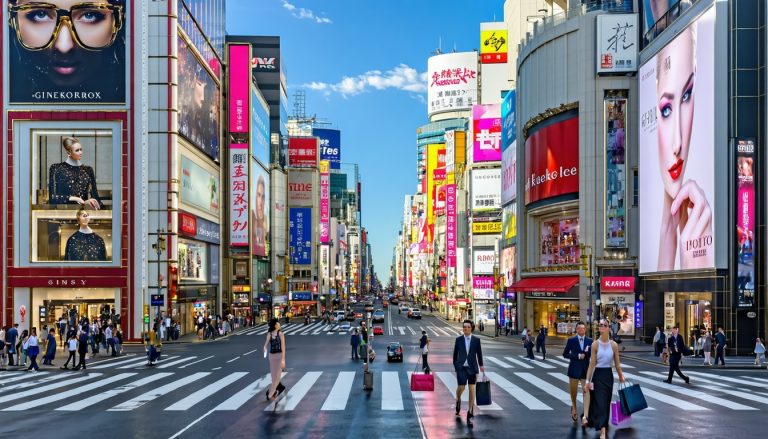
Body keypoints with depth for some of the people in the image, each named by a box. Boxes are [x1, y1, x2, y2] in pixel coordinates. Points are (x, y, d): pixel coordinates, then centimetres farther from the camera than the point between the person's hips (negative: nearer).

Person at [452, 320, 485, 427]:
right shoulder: (458, 339, 1)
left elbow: (479, 353, 11)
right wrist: (455, 365, 9)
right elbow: (455, 353, 8)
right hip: (461, 367, -1)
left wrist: (481, 365, 15)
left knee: (472, 389, -1)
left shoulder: (476, 340, 2)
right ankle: (458, 400, 28)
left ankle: (470, 414, 4)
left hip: (472, 368, 1)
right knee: (461, 387, -9)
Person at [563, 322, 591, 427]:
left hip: (586, 369, 0)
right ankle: (574, 407, 43)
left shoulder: (590, 341, 4)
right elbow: (565, 354, -1)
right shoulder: (571, 340, -1)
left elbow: (592, 355, 6)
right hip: (574, 369, 0)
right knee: (573, 391, 13)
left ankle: (585, 416, -14)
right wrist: (577, 356, -13)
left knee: (586, 392, -11)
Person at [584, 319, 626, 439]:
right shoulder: (595, 345, -7)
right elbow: (592, 364, -6)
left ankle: (602, 425, 32)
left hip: (608, 375, 3)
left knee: (606, 402, 12)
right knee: (600, 402, -7)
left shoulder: (614, 345, -2)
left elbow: (617, 364, 6)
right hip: (598, 375, -3)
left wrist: (621, 377, 11)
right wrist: (588, 381, -8)